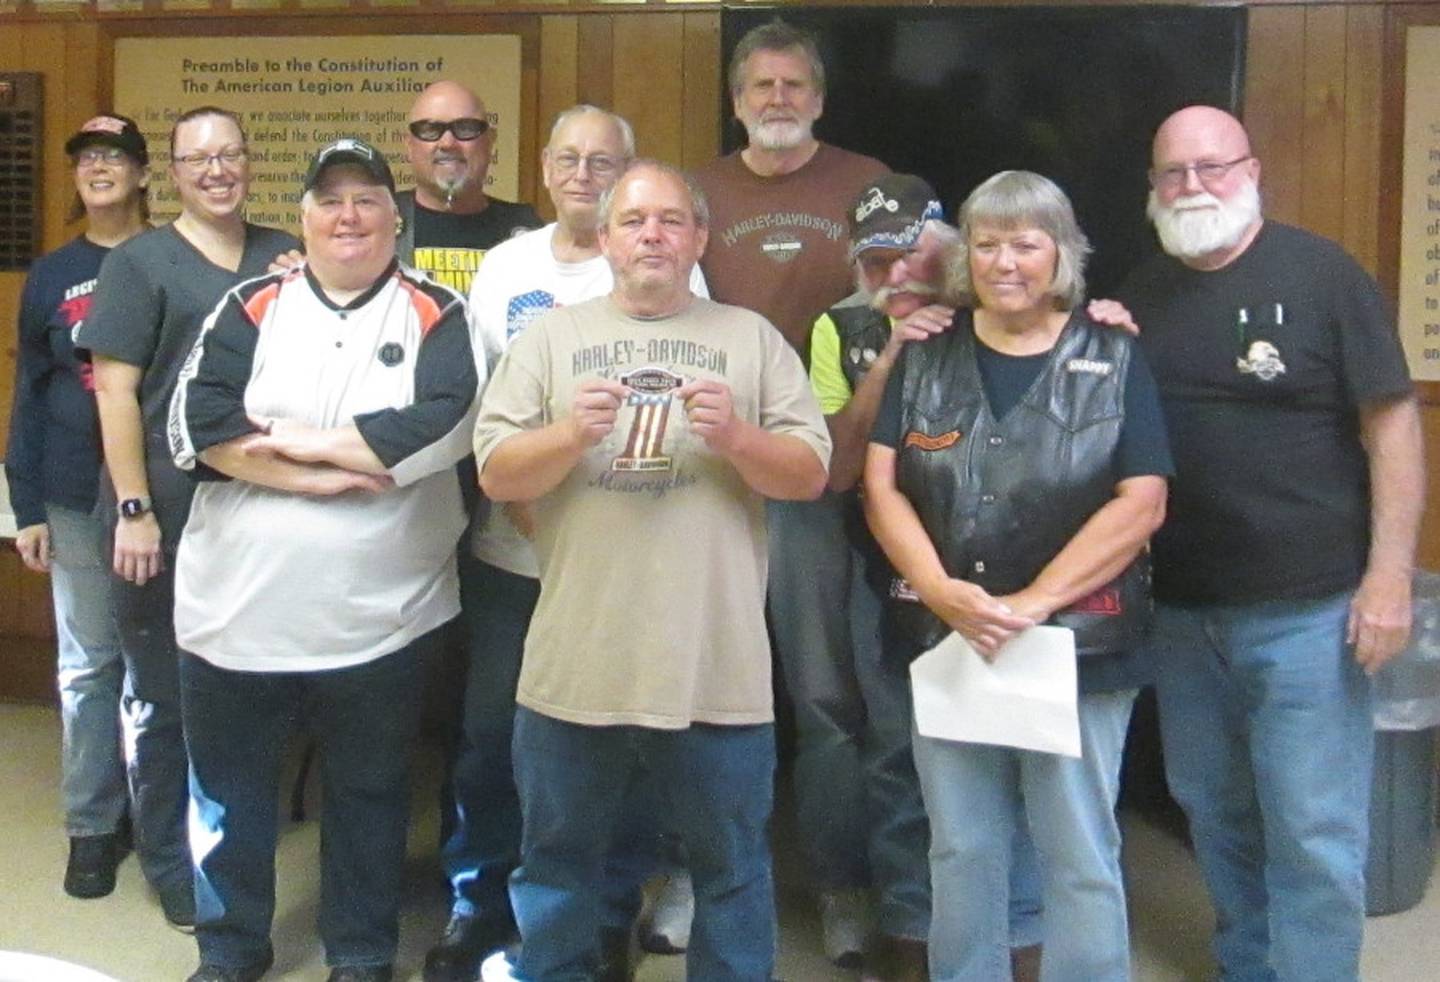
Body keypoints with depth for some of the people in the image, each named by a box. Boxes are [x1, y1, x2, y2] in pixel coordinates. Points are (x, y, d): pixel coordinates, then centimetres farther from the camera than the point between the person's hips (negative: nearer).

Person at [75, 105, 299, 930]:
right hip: (169, 518, -3)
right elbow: (115, 390, -7)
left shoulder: (285, 257, 9)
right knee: (164, 699, 7)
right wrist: (134, 509, -13)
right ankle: (171, 865, 22)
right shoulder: (140, 263, -1)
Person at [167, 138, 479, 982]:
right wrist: (321, 476, -17)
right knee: (229, 787, 13)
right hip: (238, 608, 2)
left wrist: (299, 438, -13)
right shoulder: (251, 308, 6)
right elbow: (196, 425, -8)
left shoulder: (437, 313, 0)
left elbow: (446, 423, -17)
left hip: (381, 618, -2)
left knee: (370, 793, 12)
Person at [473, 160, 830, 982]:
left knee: (733, 868, 13)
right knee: (558, 863, 16)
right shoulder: (551, 338, 8)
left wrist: (737, 437, -17)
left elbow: (809, 475, 1)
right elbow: (497, 474, 1)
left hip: (716, 667, -1)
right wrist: (571, 435, -17)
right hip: (577, 664, 1)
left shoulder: (752, 338, 6)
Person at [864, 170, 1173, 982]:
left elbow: (1141, 503, -8)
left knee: (1082, 854, 4)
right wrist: (944, 593, -14)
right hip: (946, 639, 3)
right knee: (961, 851, 12)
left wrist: (1031, 605, -15)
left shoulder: (1113, 360, 0)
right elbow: (883, 486, 2)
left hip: (1080, 644, -2)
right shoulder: (925, 357, 7)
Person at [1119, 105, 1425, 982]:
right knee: (1214, 812, 16)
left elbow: (1392, 420, -8)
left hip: (1308, 611, -5)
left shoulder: (1322, 273, -6)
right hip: (1182, 610, 5)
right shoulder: (1143, 294, 10)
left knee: (1314, 834, -1)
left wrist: (1390, 575, -13)